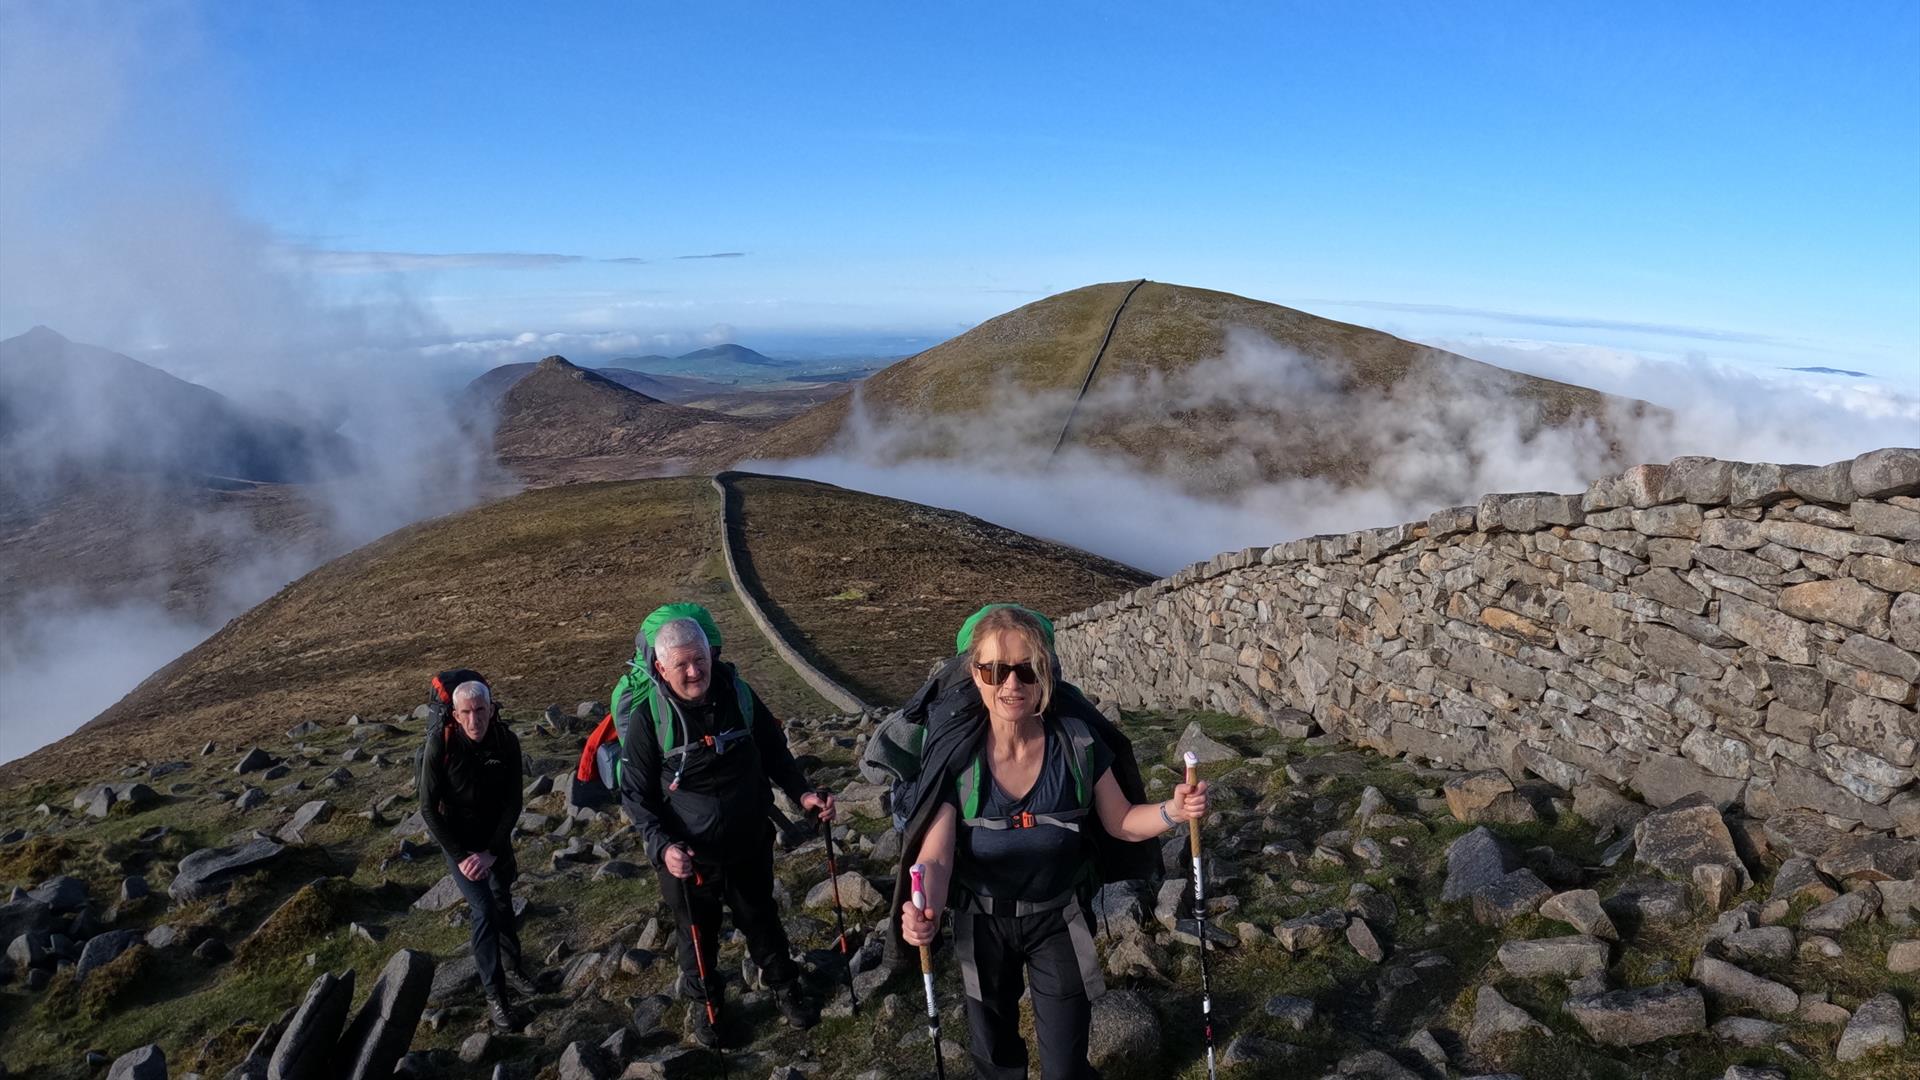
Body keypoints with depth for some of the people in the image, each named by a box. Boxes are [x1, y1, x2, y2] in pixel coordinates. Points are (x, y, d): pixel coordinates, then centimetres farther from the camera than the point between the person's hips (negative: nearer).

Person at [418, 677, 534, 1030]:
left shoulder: (507, 742, -18)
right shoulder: (440, 745, -24)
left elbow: (513, 803, -11)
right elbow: (429, 808, -16)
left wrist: (491, 852, -15)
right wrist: (459, 855, -16)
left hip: (497, 838, 3)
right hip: (458, 841, -3)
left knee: (503, 902, 18)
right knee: (484, 912, -10)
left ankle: (513, 966, 39)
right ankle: (495, 997, 1)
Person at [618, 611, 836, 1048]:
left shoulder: (738, 693, -13)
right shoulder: (647, 717, -20)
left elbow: (774, 751, 2)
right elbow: (636, 793, -11)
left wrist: (802, 791, -12)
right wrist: (662, 845, -24)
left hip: (749, 847, 2)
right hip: (687, 856, -1)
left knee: (762, 920, 23)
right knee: (699, 934, 22)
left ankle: (785, 987, 48)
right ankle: (702, 1002, 49)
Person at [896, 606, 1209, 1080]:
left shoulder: (1077, 742, -20)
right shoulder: (954, 751, -23)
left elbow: (1121, 823, -8)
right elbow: (936, 855, -25)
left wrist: (1172, 811, -27)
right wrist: (925, 908, -46)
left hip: (1059, 919, 0)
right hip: (982, 921, 0)